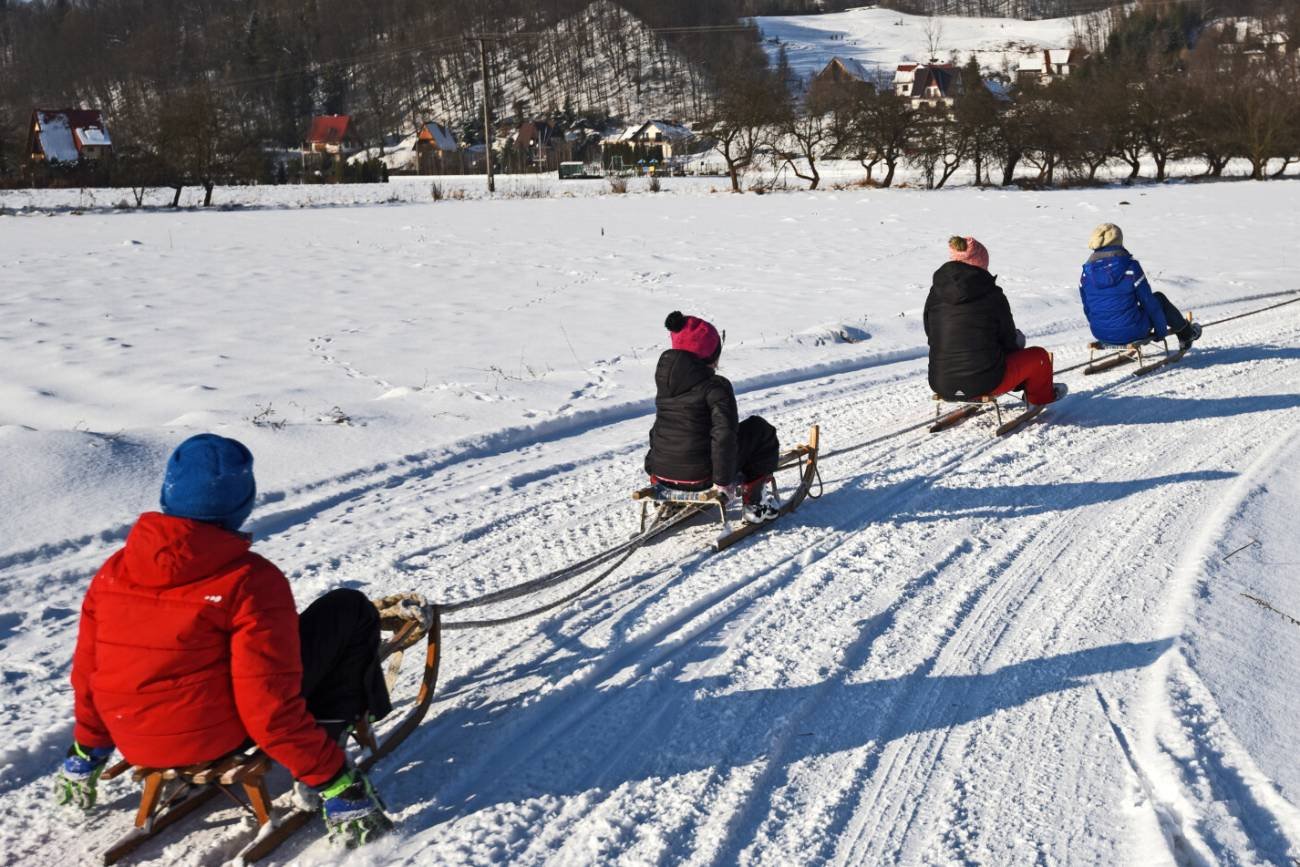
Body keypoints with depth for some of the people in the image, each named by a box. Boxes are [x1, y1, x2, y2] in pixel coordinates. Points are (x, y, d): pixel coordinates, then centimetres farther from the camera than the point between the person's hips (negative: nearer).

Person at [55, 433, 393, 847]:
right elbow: (271, 707, -23)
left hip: (137, 745, 7)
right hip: (218, 739, -7)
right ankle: (343, 797, 2)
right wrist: (333, 778, -14)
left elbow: (87, 674, 8)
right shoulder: (250, 581, -20)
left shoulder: (111, 573, -3)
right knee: (348, 609, 2)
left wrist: (85, 752, 25)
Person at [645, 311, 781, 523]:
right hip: (700, 477, -7)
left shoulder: (664, 378, 6)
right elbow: (725, 435, -19)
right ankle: (754, 502, 15)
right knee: (761, 431, 12)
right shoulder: (715, 386, -15)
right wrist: (722, 480, -14)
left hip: (661, 473, 7)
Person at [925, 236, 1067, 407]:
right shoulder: (992, 295, -9)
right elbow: (1009, 341, 2)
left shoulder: (935, 295, 0)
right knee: (1039, 355, 21)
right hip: (985, 384, -5)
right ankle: (1041, 396, 46)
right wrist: (1013, 345, 28)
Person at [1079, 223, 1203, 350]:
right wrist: (1161, 330, 8)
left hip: (1101, 335, 4)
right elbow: (1149, 301, -6)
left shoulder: (1087, 272, -4)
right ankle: (1186, 333, 44)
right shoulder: (1130, 267, -14)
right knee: (1158, 298, 23)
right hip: (1131, 332, -4)